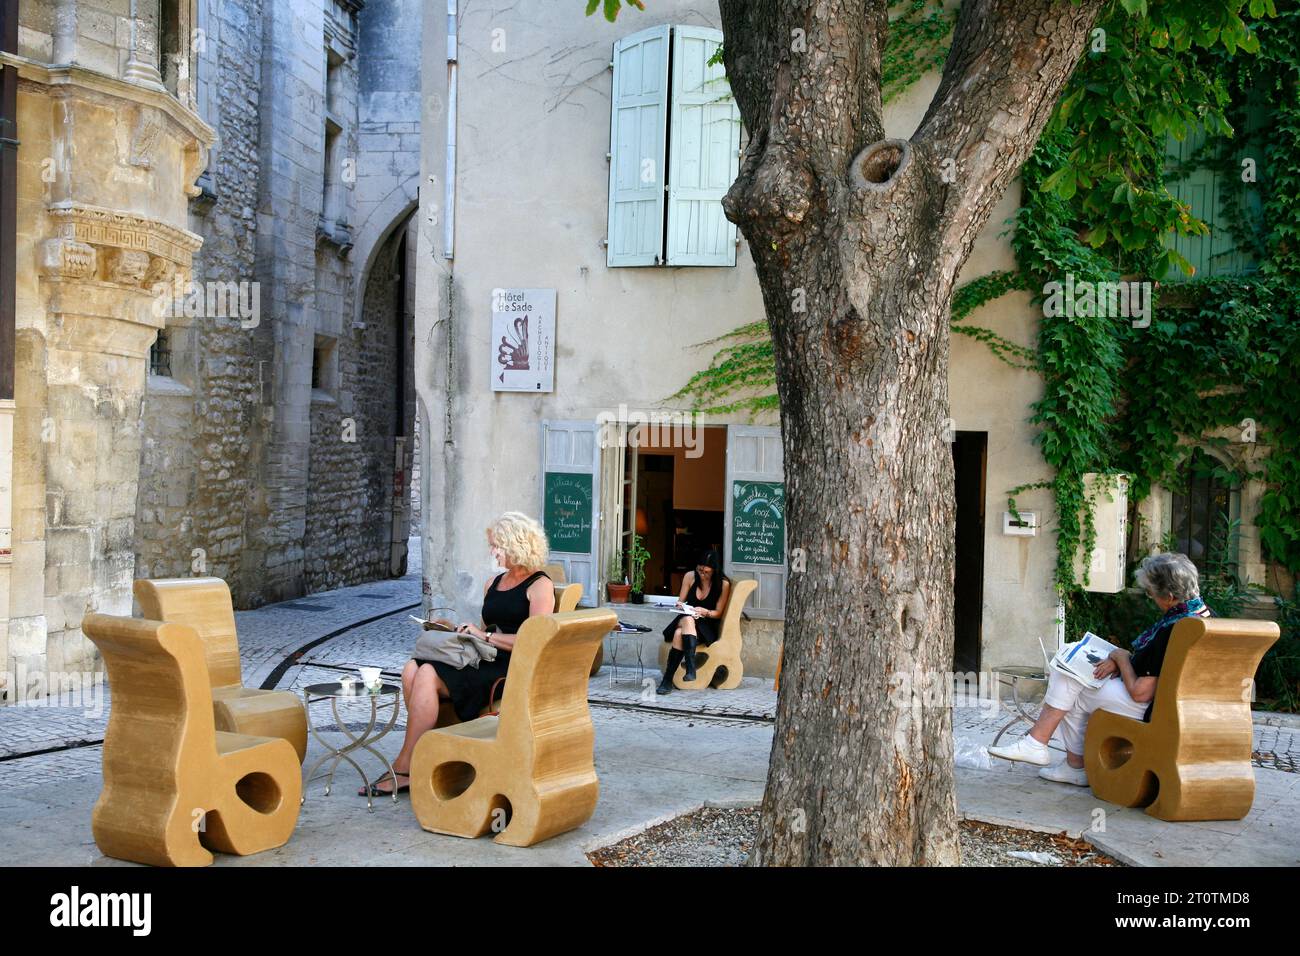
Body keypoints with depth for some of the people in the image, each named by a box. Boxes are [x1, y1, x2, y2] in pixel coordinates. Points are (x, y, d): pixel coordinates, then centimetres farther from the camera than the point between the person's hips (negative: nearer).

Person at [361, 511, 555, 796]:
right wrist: (457, 629, 10)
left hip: (510, 670, -8)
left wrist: (485, 636, -13)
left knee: (428, 675, -26)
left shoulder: (540, 586, -2)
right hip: (482, 660, 8)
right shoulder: (494, 584, 23)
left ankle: (404, 769, -20)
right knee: (412, 669, -19)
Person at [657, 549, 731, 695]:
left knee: (679, 634, -35)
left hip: (707, 626, -3)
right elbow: (681, 601, 12)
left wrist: (705, 612, -23)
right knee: (687, 620, -37)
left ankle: (667, 680, -41)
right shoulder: (690, 577, 2)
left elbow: (718, 613, -3)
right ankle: (690, 667, -47)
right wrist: (680, 605, -12)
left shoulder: (723, 584, -7)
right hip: (686, 618, 3)